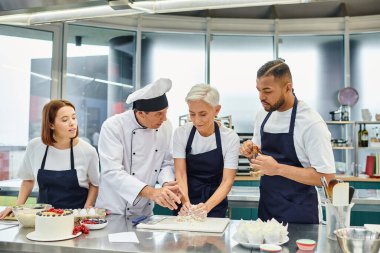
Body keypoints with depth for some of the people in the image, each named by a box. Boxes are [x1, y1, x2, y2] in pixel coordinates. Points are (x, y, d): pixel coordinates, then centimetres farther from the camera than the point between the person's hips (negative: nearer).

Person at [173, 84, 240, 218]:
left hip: (215, 203, -1)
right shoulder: (181, 133, -8)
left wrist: (207, 206, -28)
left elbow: (227, 181, -14)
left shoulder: (230, 138, -12)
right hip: (186, 205, 1)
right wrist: (185, 202, -26)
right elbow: (180, 173, -10)